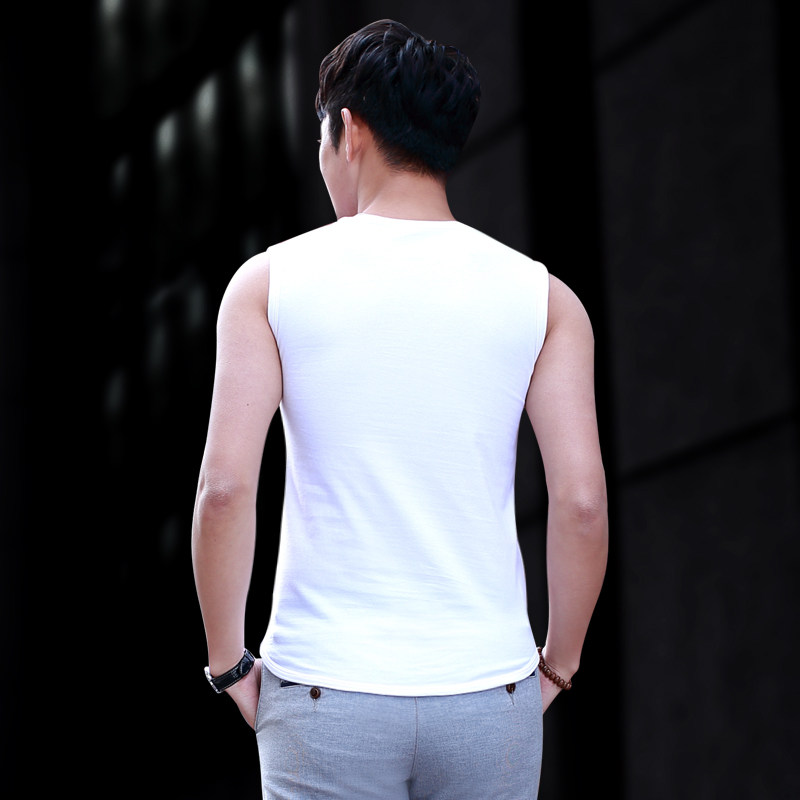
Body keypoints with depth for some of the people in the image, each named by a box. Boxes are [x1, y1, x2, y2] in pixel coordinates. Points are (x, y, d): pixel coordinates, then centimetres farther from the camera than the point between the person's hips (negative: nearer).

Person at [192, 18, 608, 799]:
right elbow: (582, 500, -6)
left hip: (327, 697, -1)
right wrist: (558, 664, 7)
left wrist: (228, 662, 1)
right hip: (488, 695, 1)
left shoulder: (271, 281, -2)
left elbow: (225, 486, -10)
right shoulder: (540, 297, 1)